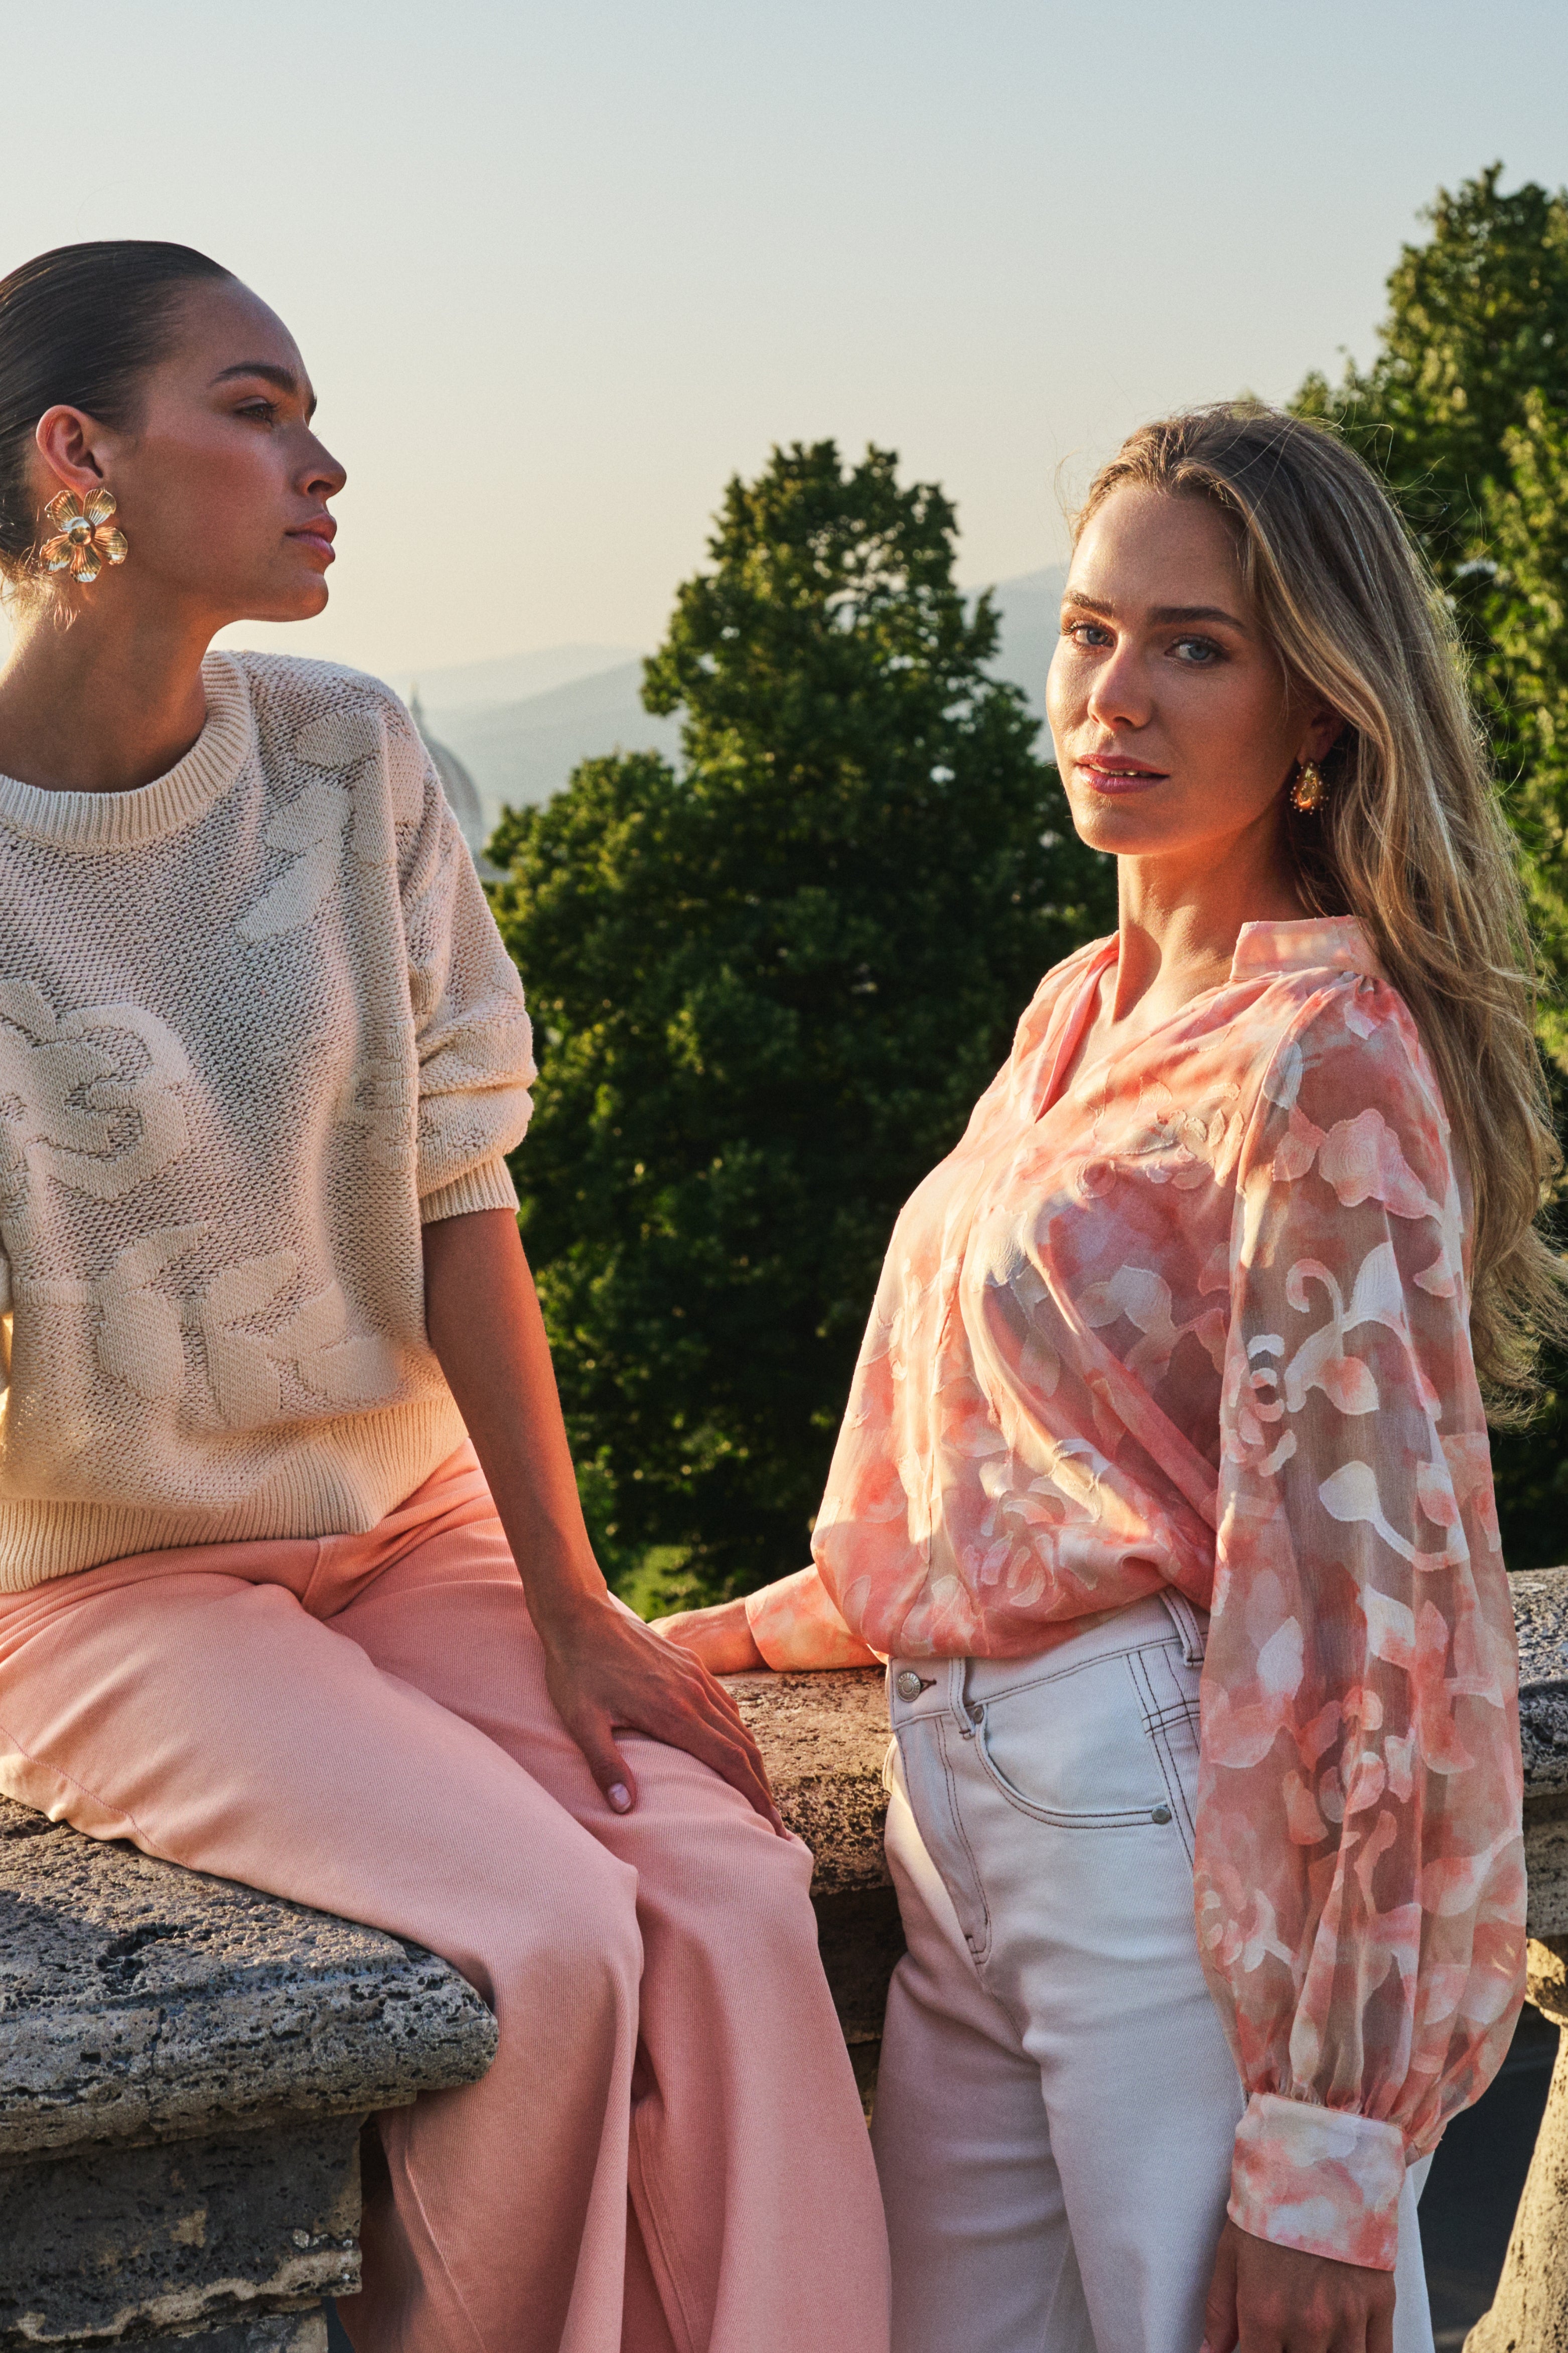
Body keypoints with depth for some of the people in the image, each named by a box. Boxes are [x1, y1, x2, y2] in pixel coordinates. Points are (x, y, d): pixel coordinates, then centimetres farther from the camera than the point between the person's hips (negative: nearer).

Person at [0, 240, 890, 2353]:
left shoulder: (350, 765, -2)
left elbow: (454, 1195, -2)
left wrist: (571, 1605, -3)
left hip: (406, 1520, 4)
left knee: (731, 1886, -18)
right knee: (546, 1938, -22)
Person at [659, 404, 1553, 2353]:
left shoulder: (1320, 1061, -11)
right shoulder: (1082, 1012, 15)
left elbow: (1360, 1597, -15)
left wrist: (1319, 2147, -17)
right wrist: (754, 1630, 27)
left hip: (1175, 1828, -8)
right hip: (974, 1828, 8)